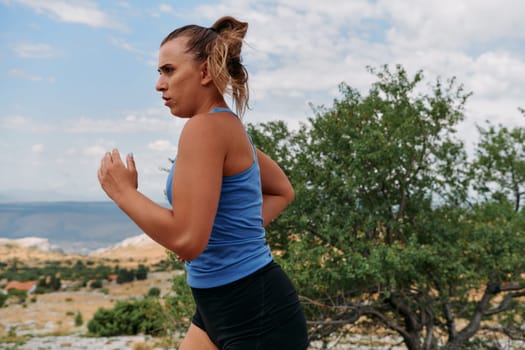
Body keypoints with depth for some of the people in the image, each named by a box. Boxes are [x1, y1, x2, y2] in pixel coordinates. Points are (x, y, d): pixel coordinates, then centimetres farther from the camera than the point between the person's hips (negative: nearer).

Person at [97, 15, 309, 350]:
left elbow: (185, 239, -26)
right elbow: (282, 191, 24)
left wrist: (123, 192, -12)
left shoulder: (205, 127, -19)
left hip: (257, 316, -10)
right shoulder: (228, 125, 11)